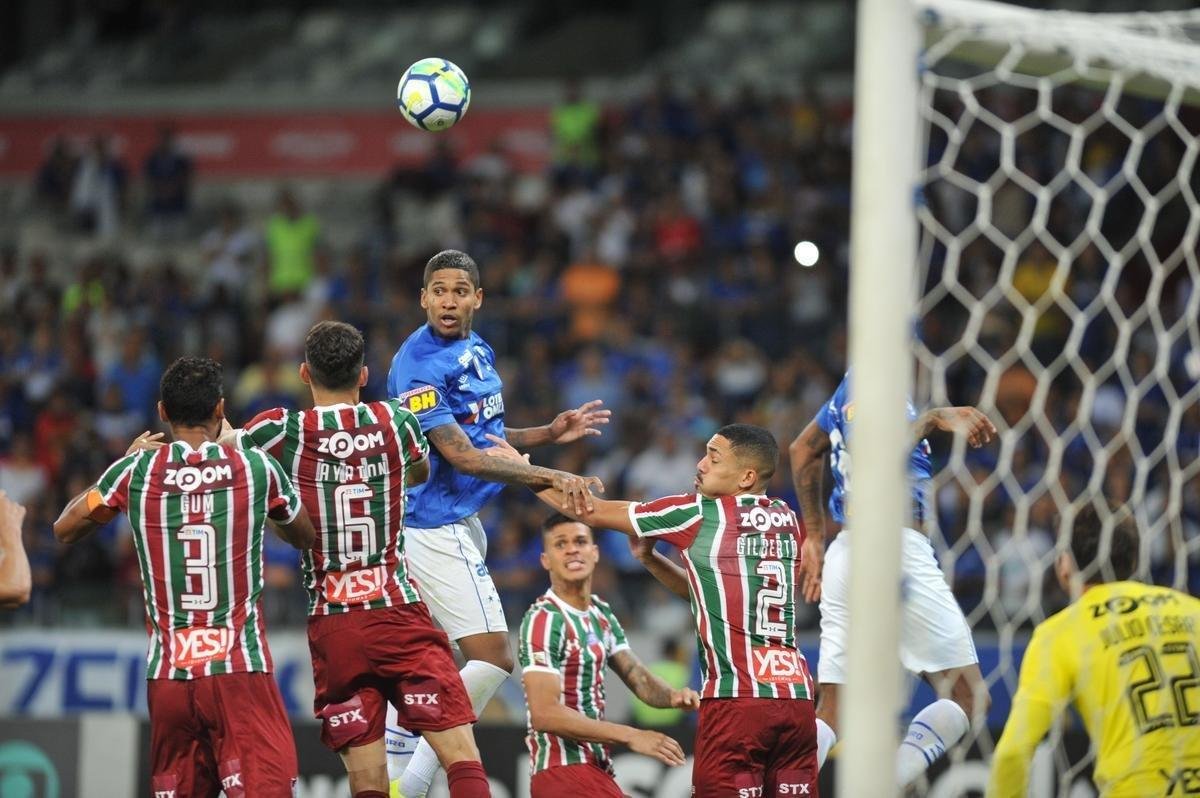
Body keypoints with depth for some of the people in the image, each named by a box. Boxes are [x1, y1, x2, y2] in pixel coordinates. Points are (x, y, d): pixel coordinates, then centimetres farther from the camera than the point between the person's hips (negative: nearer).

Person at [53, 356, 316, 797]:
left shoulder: (137, 470, 1)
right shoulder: (256, 467, 0)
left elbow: (65, 530, 18)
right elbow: (305, 537, 21)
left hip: (167, 673, 2)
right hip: (241, 669, -2)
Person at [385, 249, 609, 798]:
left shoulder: (478, 349, 11)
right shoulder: (418, 365, -18)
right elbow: (461, 456, -23)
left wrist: (550, 434, 9)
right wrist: (548, 476, -25)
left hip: (461, 521, 10)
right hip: (437, 527, -10)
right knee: (494, 658, -11)